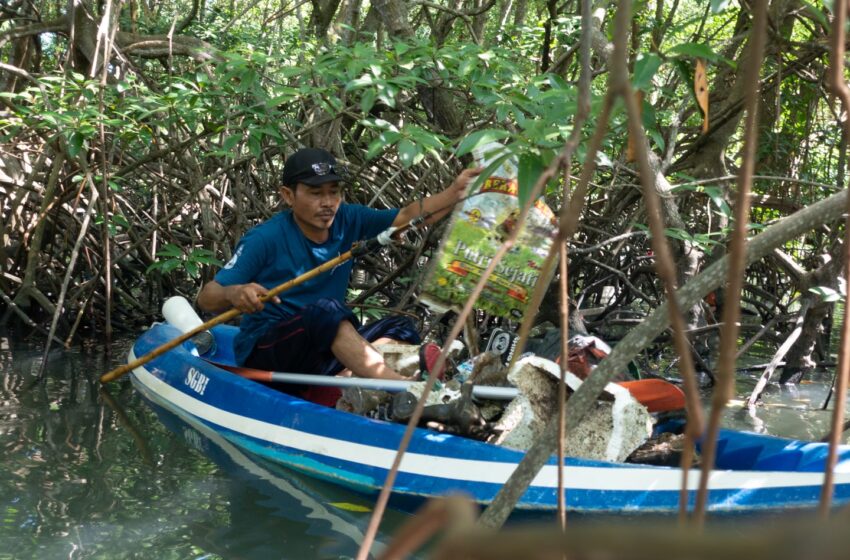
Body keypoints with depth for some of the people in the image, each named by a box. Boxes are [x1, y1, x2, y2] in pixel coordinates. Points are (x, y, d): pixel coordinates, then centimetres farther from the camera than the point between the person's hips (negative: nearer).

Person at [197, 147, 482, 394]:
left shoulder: (348, 221, 3)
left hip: (322, 351, 7)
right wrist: (234, 294, -37)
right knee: (324, 311, -34)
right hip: (264, 353, -6)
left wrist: (456, 191, -22)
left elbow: (408, 216, -5)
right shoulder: (264, 239, -11)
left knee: (400, 328, -12)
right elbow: (206, 298, -14)